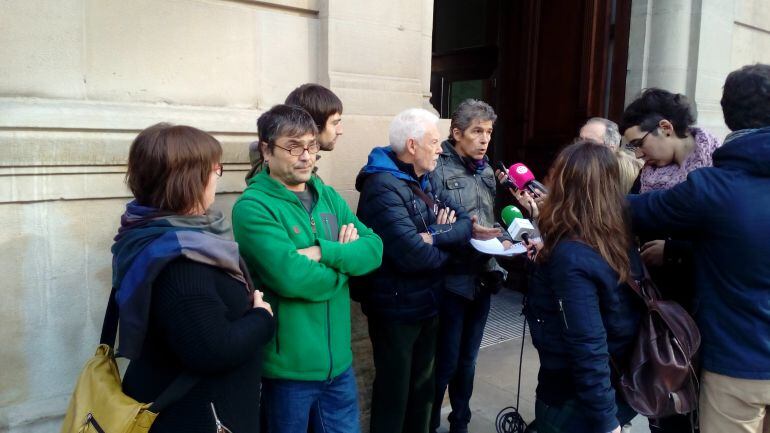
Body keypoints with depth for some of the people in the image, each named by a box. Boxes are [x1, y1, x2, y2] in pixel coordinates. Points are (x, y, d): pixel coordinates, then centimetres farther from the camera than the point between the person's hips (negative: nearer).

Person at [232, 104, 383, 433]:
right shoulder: (253, 206, -15)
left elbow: (374, 248, -4)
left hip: (338, 360, 6)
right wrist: (344, 260, -11)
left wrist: (323, 252, -19)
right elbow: (291, 277, -27)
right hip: (287, 367, -6)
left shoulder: (328, 196, 6)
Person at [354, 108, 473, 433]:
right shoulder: (383, 187, -22)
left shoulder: (423, 182, 7)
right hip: (396, 310, -8)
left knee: (422, 387, 23)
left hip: (426, 304, 9)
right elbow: (414, 254, -31)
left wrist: (437, 236, -19)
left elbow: (467, 222, 1)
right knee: (394, 394, 9)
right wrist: (445, 250, -9)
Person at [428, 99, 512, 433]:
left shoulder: (486, 170, 11)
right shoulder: (437, 168, -13)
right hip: (451, 280, -7)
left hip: (482, 277, 7)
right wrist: (466, 232, -27)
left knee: (467, 360, 20)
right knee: (444, 363, 3)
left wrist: (504, 239, -1)